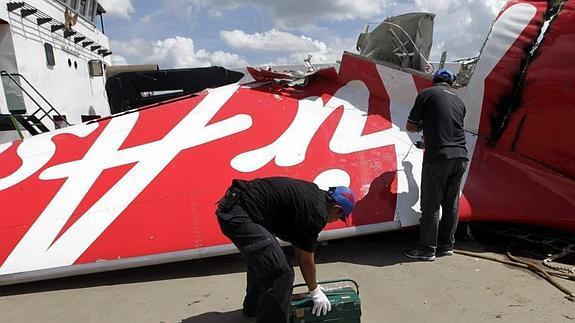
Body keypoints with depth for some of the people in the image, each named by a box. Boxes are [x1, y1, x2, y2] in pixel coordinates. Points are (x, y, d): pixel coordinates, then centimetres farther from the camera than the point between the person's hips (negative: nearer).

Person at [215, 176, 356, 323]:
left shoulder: (314, 195, 16)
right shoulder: (316, 212, -11)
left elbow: (298, 244, 24)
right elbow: (306, 260, -1)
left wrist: (312, 283, 30)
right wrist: (315, 291, 15)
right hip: (239, 215, -11)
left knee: (260, 257, 31)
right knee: (280, 274, -8)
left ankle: (253, 307, 51)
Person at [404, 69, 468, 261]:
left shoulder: (427, 94, 1)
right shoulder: (459, 101, 18)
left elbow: (410, 126, 1)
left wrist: (421, 127, 23)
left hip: (437, 157, -6)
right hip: (460, 157, 6)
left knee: (430, 204, 0)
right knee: (451, 203, 13)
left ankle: (427, 249, 6)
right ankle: (446, 245, 22)